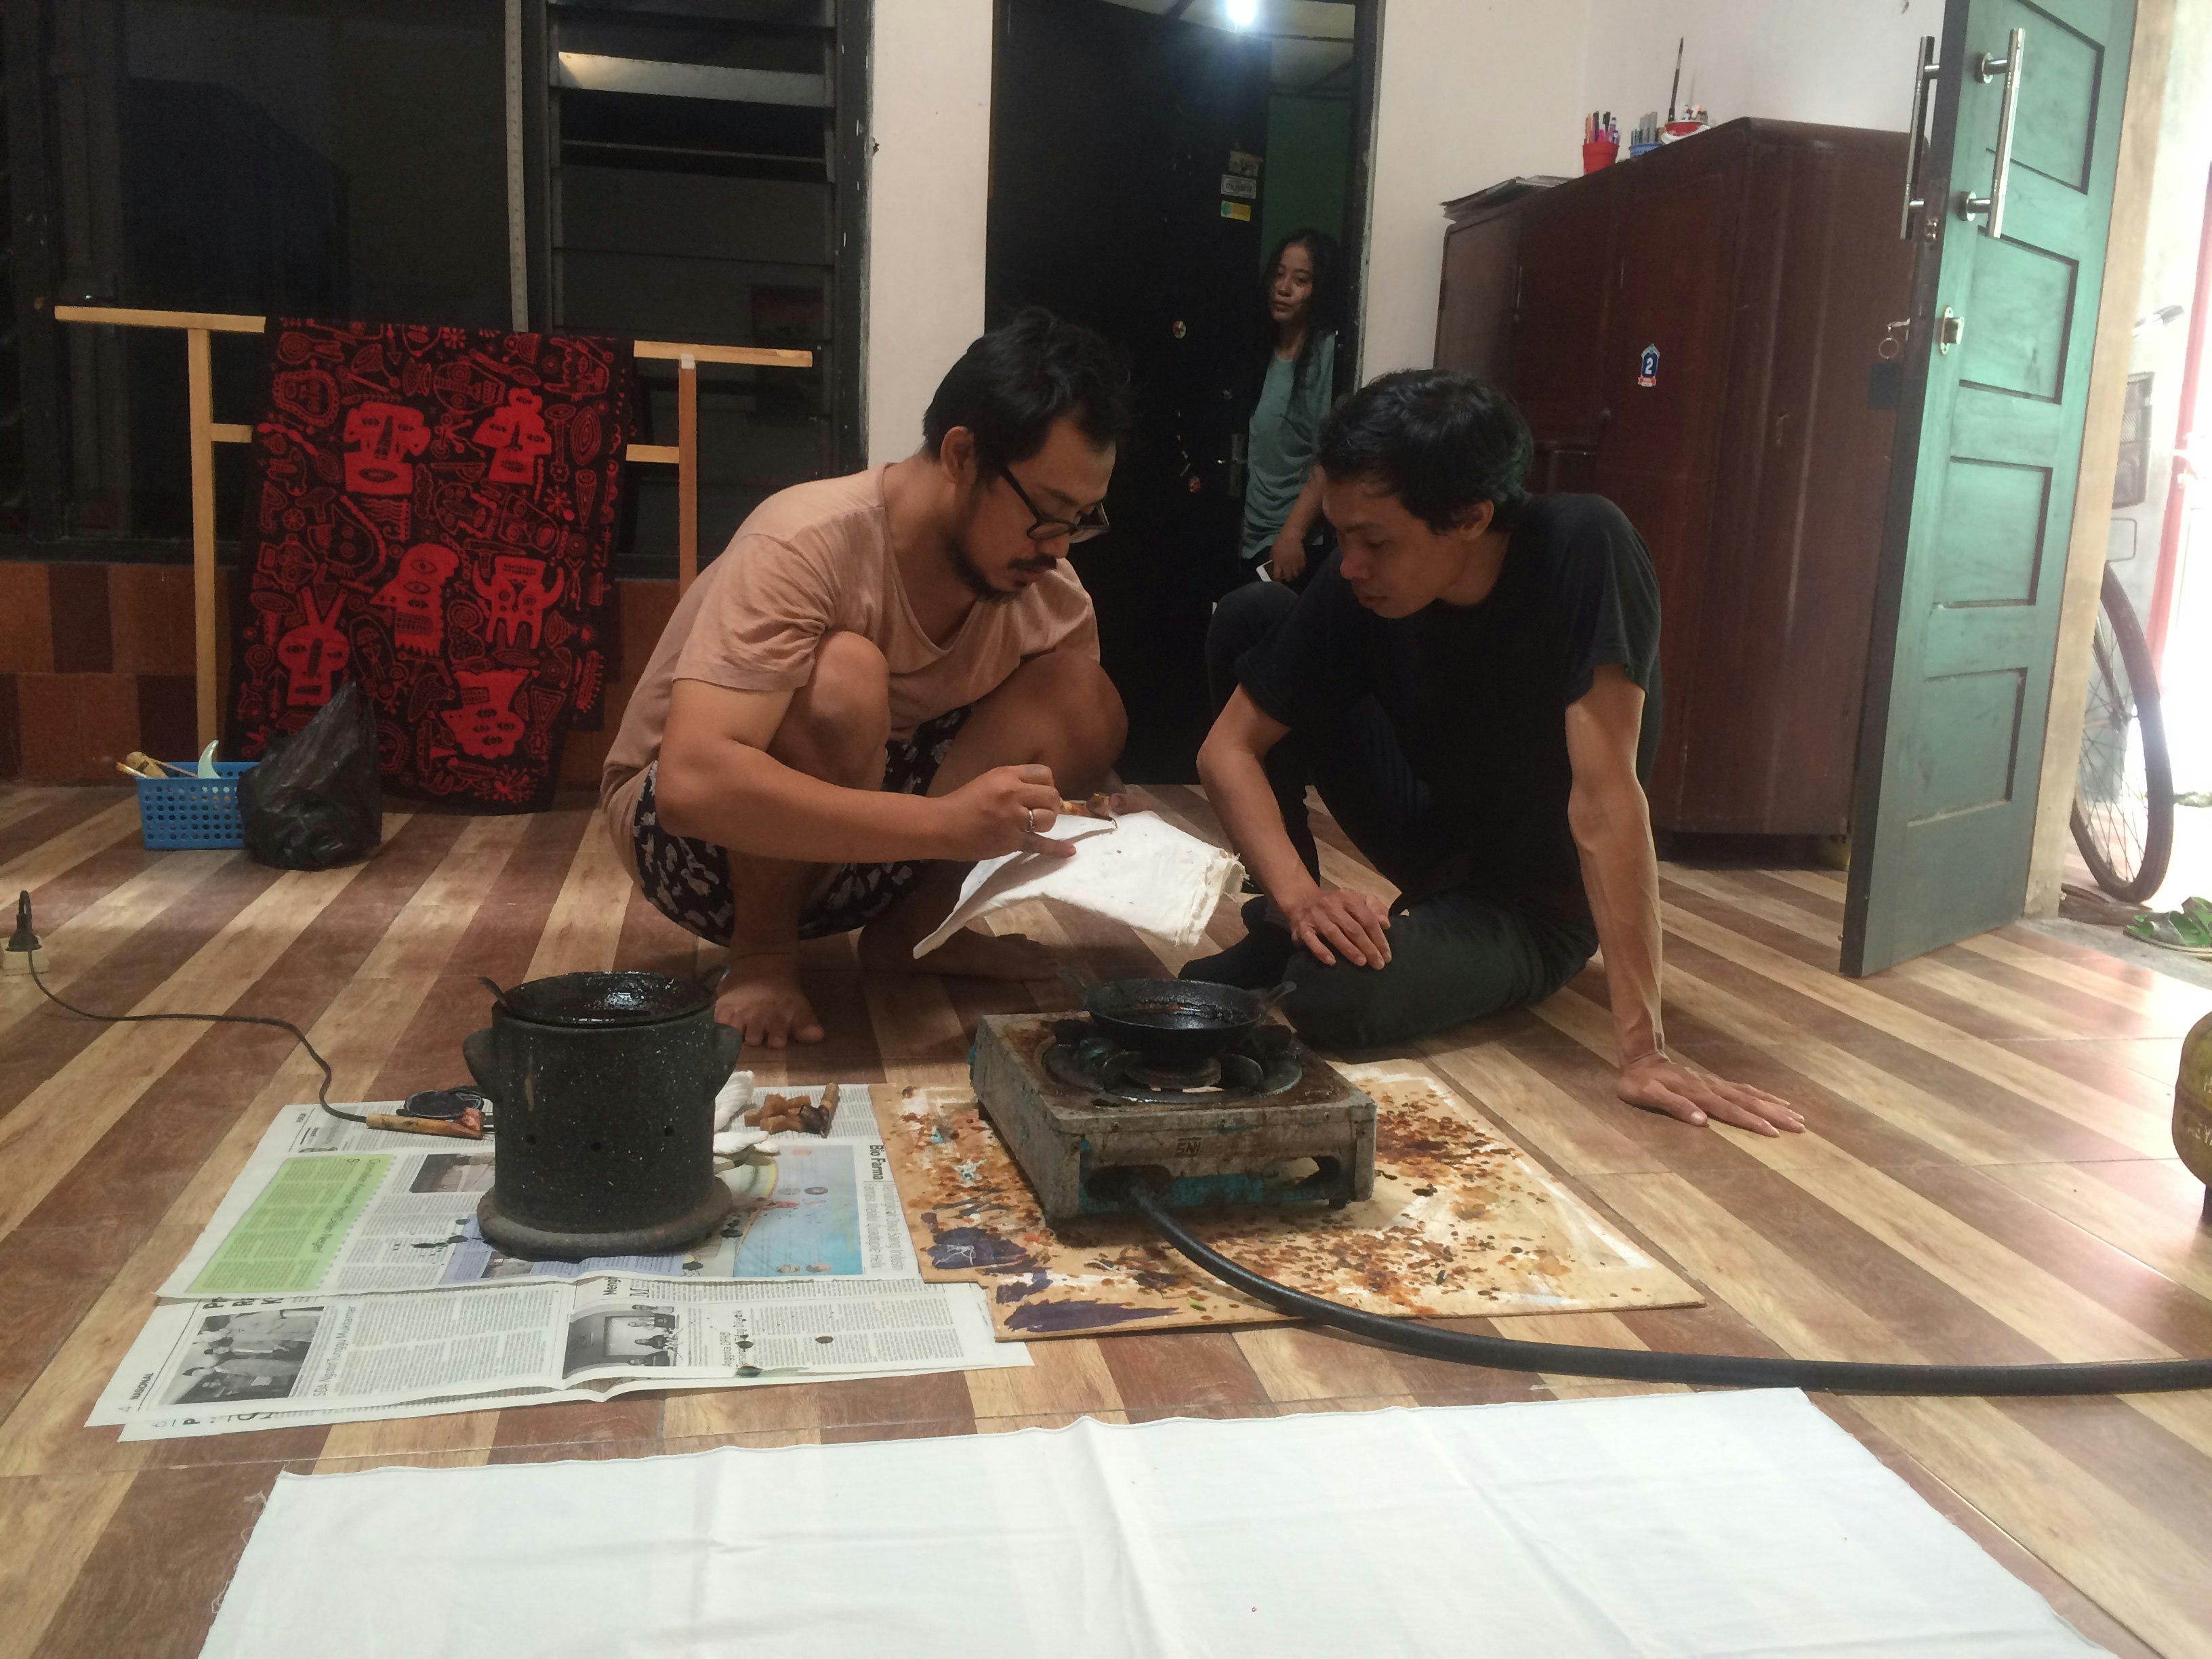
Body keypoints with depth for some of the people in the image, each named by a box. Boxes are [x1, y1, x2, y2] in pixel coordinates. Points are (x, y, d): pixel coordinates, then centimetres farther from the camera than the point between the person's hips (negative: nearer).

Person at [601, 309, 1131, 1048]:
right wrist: (942, 822, -46)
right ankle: (761, 957, -14)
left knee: (1084, 701, -16)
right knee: (842, 679, -37)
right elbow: (693, 784, -41)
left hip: (854, 859, 6)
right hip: (686, 833, -5)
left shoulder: (1049, 588, -11)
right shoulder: (809, 544, -31)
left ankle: (912, 929, 1)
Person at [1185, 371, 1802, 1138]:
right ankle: (1279, 929, 0)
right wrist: (1299, 895, -29)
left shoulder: (1580, 549, -30)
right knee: (1248, 617, -12)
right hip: (1432, 834, 5)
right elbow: (1229, 747, -13)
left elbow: (1603, 793, -35)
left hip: (1536, 902, -5)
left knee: (1331, 997, -35)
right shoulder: (1356, 586, -17)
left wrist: (1643, 1049, -35)